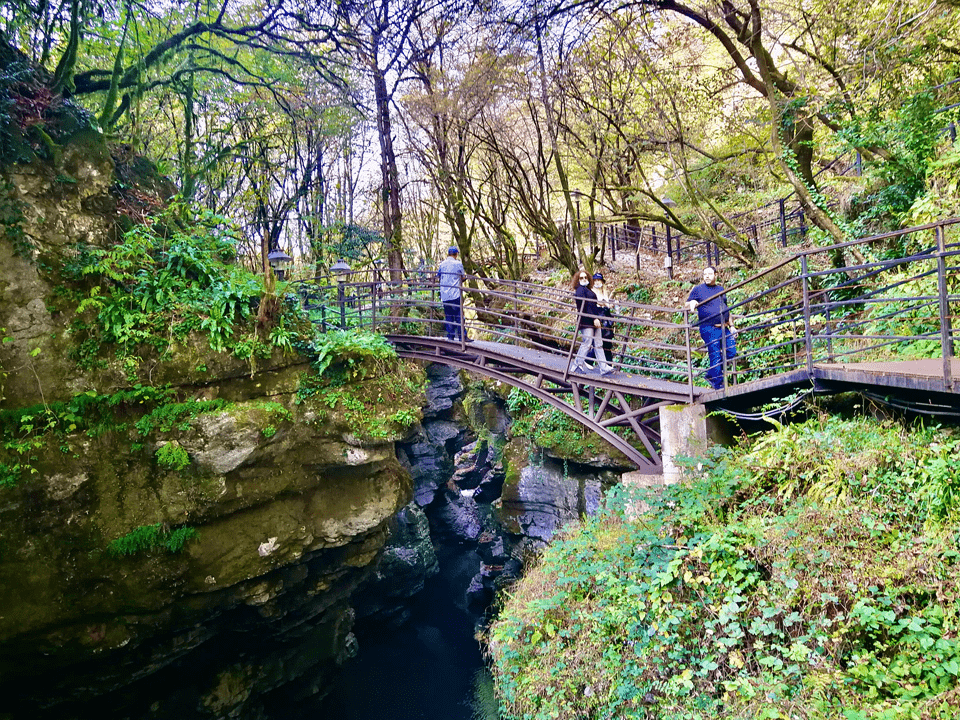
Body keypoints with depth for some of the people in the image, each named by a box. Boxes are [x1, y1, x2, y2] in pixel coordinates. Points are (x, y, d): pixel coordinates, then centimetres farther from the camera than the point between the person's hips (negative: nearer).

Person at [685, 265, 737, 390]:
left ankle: (711, 376, 19)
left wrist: (731, 325, 21)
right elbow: (687, 305, 0)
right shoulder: (698, 290, 2)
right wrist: (692, 303, -24)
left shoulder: (721, 289, 19)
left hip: (724, 328, 6)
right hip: (709, 329, -6)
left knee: (731, 353, 2)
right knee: (715, 357, -6)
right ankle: (718, 386, 4)